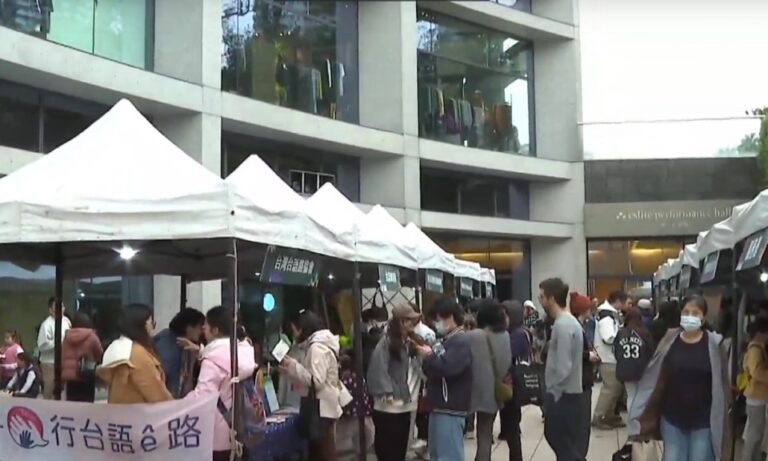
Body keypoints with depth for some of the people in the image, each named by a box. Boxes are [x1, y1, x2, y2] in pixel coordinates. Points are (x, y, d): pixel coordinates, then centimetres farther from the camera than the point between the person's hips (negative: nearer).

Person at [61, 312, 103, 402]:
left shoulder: (67, 336, 4)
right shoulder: (91, 336, -7)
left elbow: (62, 356, 8)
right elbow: (100, 354, 4)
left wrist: (62, 374, 16)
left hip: (69, 376, 3)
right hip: (87, 376, -3)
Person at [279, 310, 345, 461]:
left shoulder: (317, 347, -15)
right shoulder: (318, 345, 16)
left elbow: (316, 381, -21)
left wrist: (293, 366, -14)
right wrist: (290, 370, 9)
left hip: (321, 410, -10)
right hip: (322, 408, 10)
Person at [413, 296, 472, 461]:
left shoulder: (461, 341, -13)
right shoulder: (444, 340, 15)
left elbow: (447, 368, -28)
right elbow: (434, 370, 16)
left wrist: (429, 356, -11)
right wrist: (426, 357, -4)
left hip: (450, 408, -10)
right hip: (439, 406, 10)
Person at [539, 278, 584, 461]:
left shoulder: (563, 325, -21)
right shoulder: (569, 322, 11)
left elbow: (563, 367, -25)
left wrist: (554, 393, -16)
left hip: (563, 395, -10)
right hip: (565, 393, 10)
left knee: (566, 446, 0)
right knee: (554, 436, 21)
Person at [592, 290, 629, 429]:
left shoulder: (611, 313, 12)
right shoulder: (606, 316, -20)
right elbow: (609, 338, -28)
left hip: (613, 357, 10)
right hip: (608, 358, -10)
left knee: (617, 387, 16)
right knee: (610, 388, -5)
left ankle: (609, 415, 25)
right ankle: (598, 418, 2)